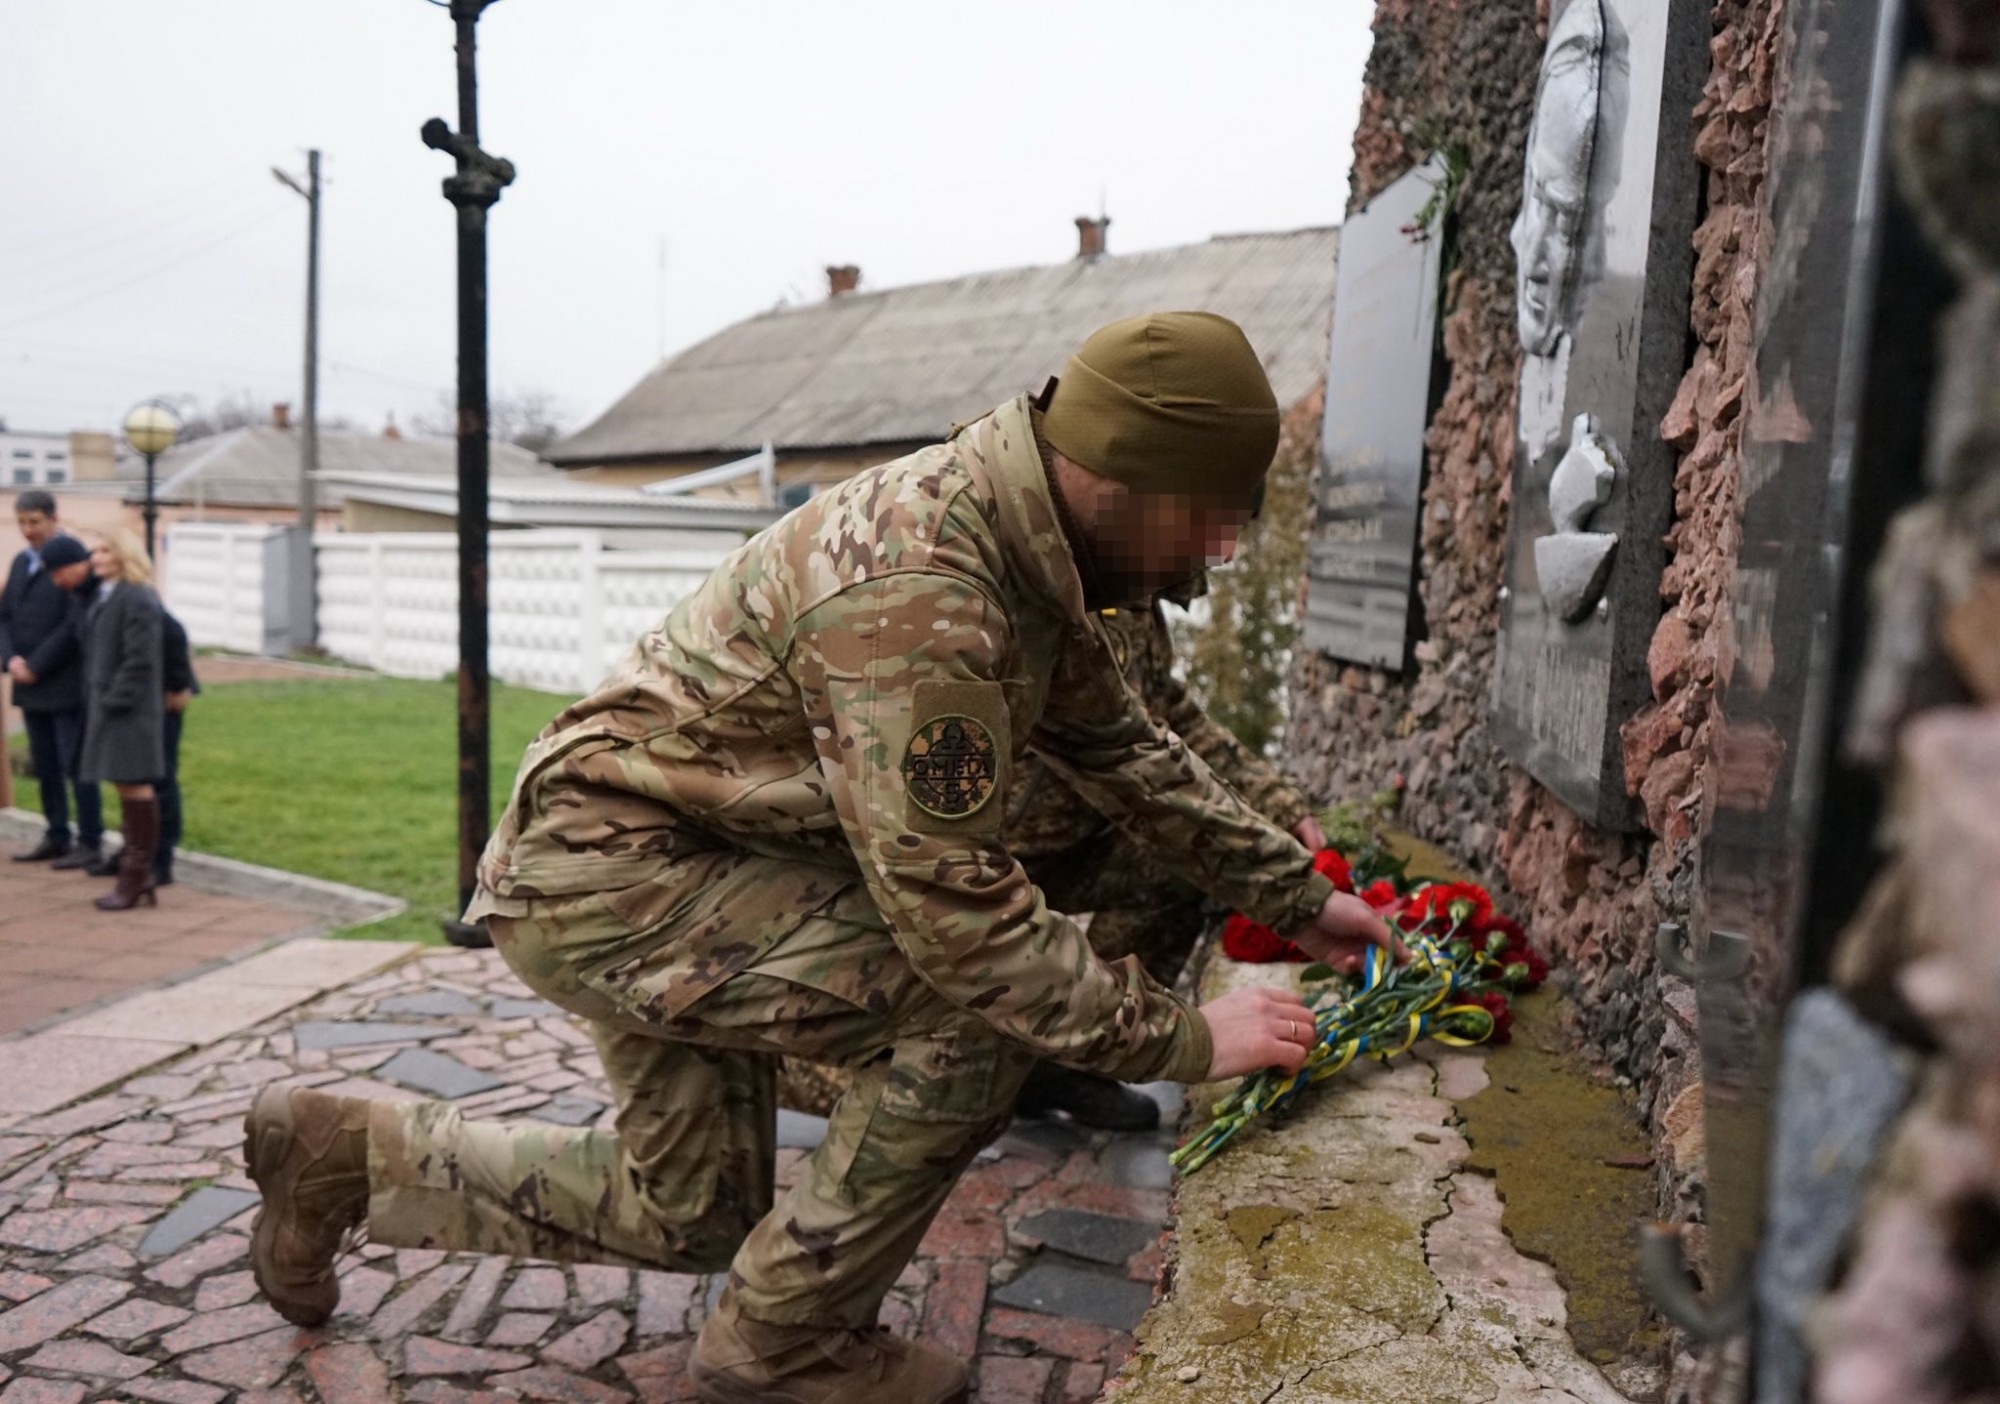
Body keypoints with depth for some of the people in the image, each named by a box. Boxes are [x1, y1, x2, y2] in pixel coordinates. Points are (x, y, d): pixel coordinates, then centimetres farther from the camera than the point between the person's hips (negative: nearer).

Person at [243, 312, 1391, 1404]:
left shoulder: (1029, 551, -1)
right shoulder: (912, 592, -32)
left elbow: (1125, 747, 12)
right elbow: (954, 907, -31)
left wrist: (1299, 897, 13)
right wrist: (1179, 1040, -21)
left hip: (656, 865, 10)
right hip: (606, 874, -10)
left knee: (688, 1217, 19)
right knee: (980, 1011, -22)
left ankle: (350, 1154, 33)